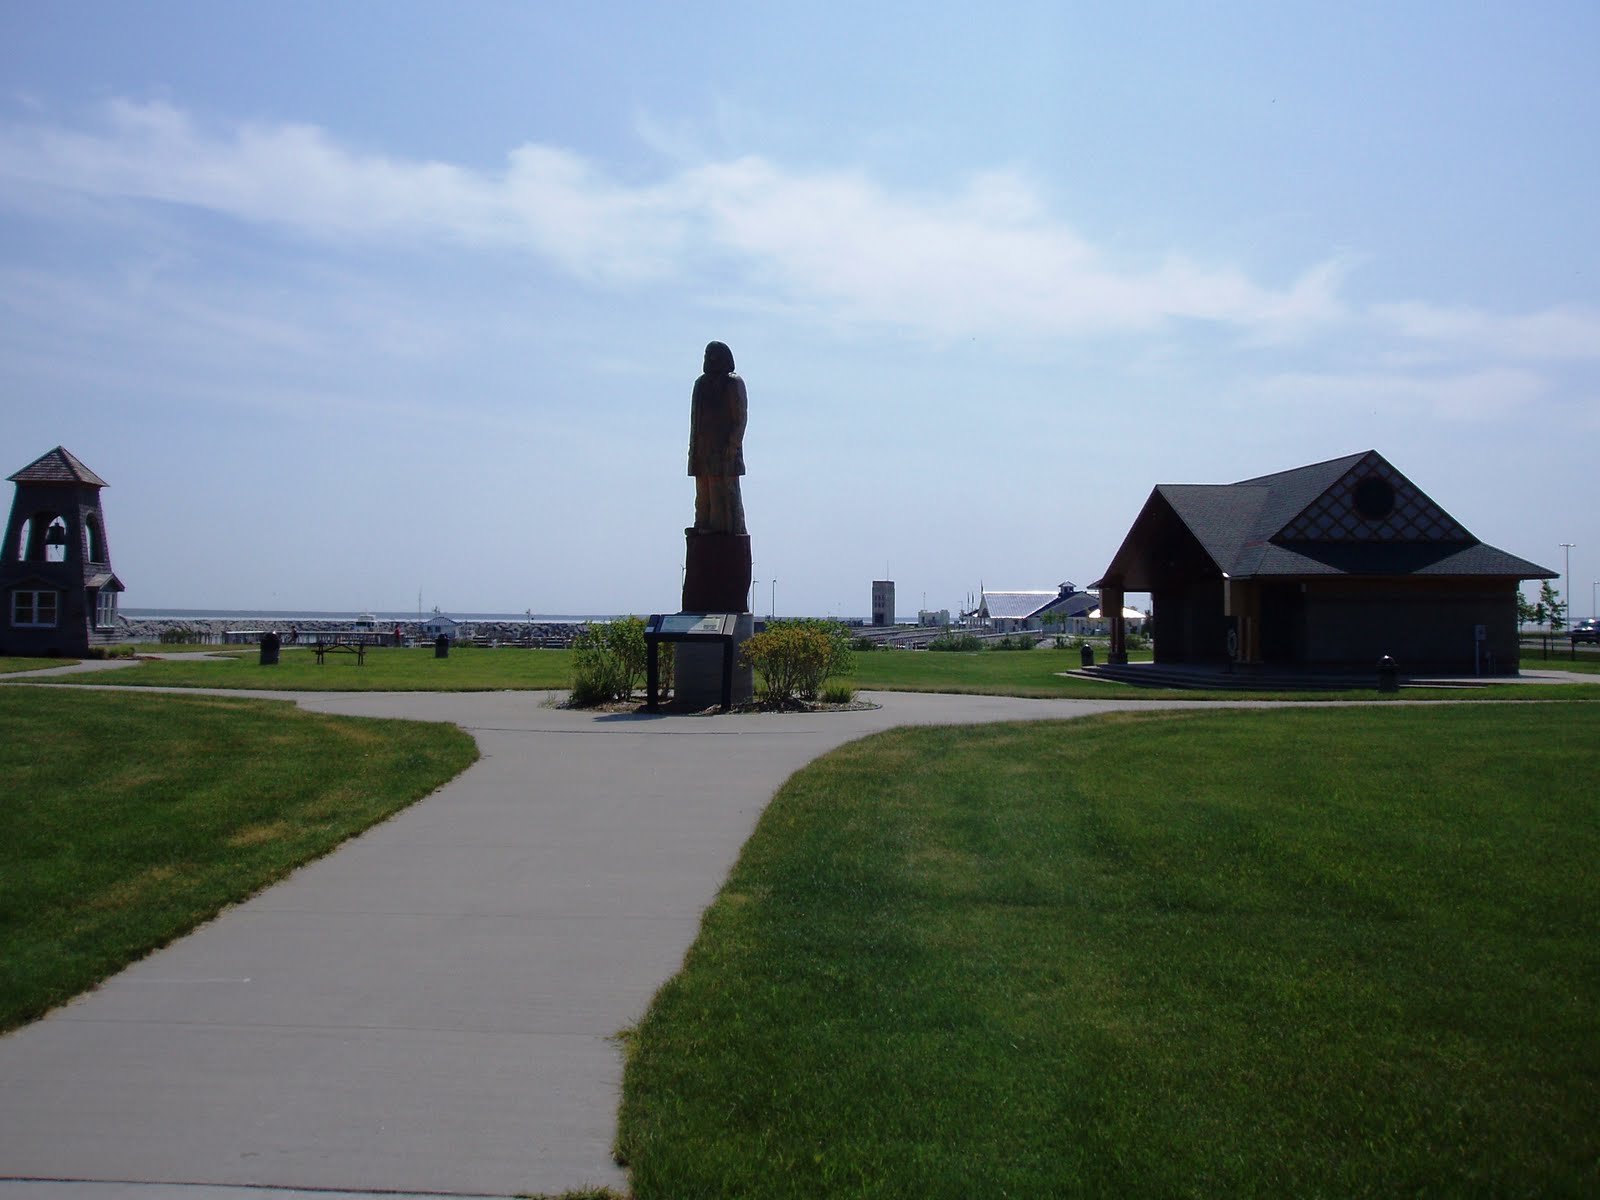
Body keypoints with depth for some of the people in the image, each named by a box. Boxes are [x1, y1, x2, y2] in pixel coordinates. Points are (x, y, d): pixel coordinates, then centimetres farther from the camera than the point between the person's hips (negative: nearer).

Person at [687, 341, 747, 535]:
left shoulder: (733, 384, -4)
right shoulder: (701, 383, 15)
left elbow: (741, 417, -9)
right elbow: (695, 416, 18)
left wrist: (733, 445, -17)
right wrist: (693, 446, 12)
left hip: (724, 446, -7)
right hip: (703, 447, 7)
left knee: (724, 487, -7)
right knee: (703, 488, 4)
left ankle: (727, 526, -5)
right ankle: (704, 525, 6)